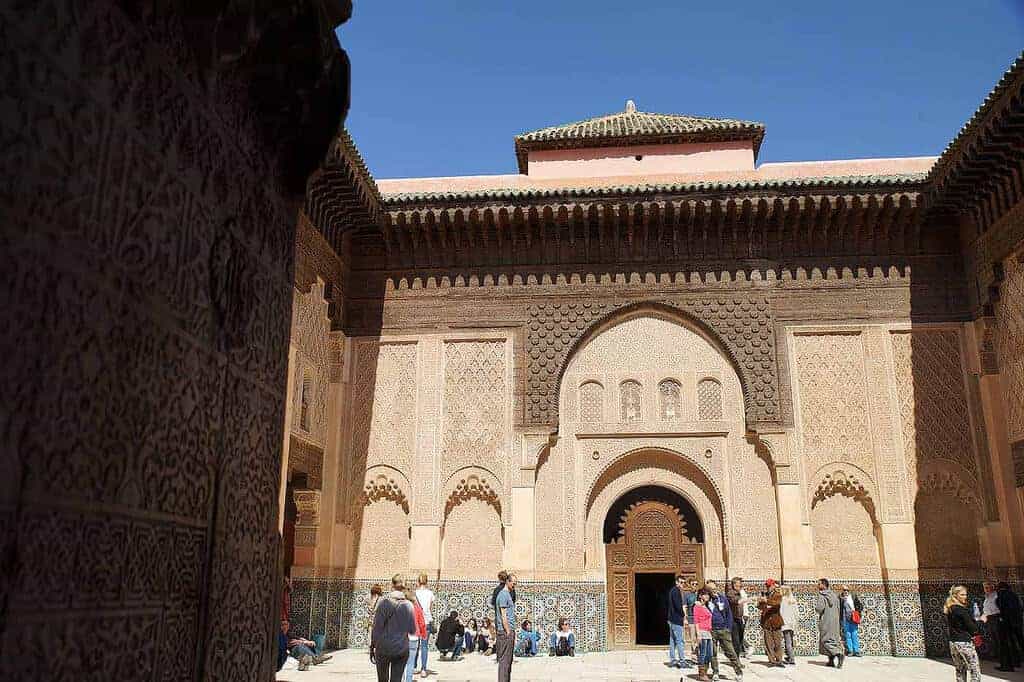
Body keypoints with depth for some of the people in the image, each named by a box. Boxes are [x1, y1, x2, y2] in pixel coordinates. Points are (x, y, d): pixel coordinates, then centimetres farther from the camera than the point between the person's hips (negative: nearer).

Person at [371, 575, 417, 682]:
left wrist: (372, 647, -1)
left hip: (383, 648, -2)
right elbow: (413, 630, 3)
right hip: (402, 649, 2)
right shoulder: (408, 605, -2)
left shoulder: (384, 602, -9)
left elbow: (376, 627, -9)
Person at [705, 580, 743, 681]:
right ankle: (715, 672, 16)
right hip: (711, 630, 0)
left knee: (730, 652, 0)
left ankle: (739, 671, 8)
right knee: (713, 653, 5)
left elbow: (729, 614, 8)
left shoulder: (723, 598, 2)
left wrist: (729, 628, 2)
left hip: (724, 630, 1)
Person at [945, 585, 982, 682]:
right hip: (964, 643, -8)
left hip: (952, 642, 8)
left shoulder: (948, 609, 8)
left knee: (960, 670, 16)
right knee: (975, 670, -2)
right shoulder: (961, 610, -16)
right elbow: (972, 627, -13)